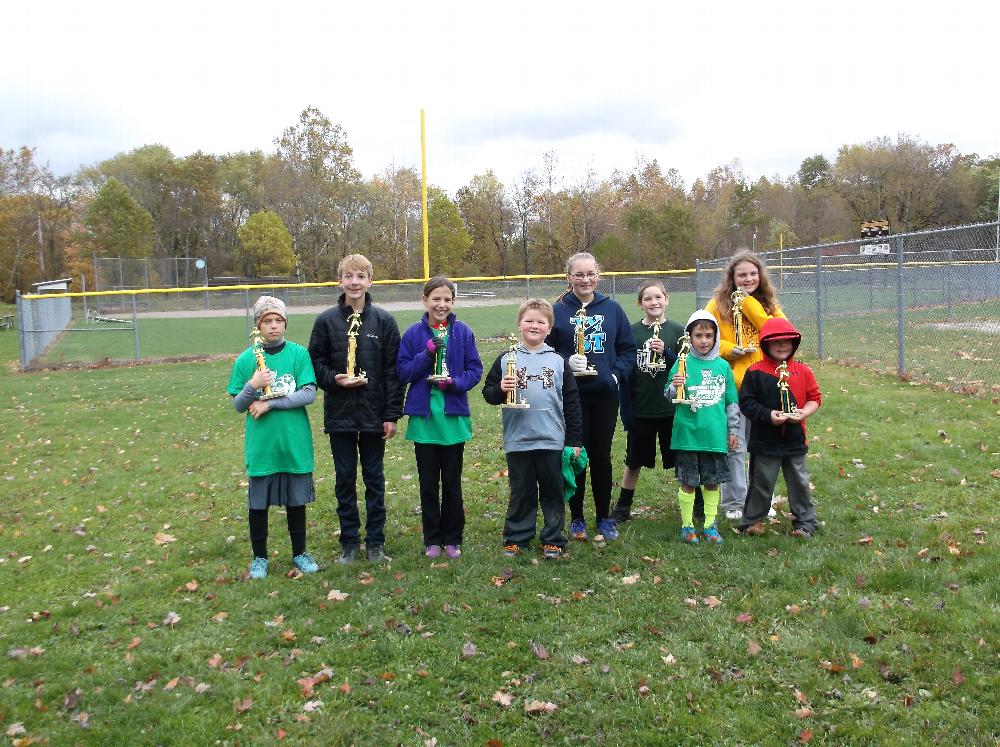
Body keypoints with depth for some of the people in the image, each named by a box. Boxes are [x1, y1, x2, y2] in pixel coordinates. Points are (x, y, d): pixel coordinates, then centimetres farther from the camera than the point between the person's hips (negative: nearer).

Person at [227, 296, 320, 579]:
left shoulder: (299, 354, -2)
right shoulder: (245, 359, -1)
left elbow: (309, 394, -9)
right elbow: (238, 405, 2)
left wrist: (270, 403, -15)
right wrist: (253, 386, -18)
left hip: (295, 443, 0)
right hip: (261, 445, 0)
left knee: (296, 500, 12)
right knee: (259, 503, 9)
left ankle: (299, 553, 28)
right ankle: (259, 557, 26)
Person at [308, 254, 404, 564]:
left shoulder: (384, 320, -2)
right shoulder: (326, 320, 0)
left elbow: (393, 370, -2)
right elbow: (315, 363, 5)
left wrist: (392, 414, -5)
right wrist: (334, 380, -15)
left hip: (374, 414, -1)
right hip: (339, 414, 1)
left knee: (374, 478, 9)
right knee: (345, 479, 9)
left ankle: (376, 541, 21)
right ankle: (349, 542, 21)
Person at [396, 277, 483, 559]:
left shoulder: (463, 332, -1)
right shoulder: (414, 333, -1)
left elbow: (475, 370, 1)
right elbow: (402, 372, -4)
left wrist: (455, 383, -18)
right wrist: (427, 354, -18)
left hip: (454, 417, 0)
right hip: (423, 417, 0)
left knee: (452, 482, 9)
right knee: (428, 482, 9)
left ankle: (452, 539, 22)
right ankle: (432, 539, 21)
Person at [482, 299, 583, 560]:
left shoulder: (558, 361, 4)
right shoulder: (507, 359, 2)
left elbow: (572, 402, 6)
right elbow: (488, 393, 3)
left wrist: (575, 440, 4)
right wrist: (501, 390, -20)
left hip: (552, 441, 1)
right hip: (518, 441, -1)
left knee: (553, 492, 10)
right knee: (521, 494, 11)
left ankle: (553, 539, 23)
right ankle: (516, 538, 23)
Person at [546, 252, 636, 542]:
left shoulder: (612, 309, 5)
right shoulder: (557, 311, -2)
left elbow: (628, 349, 9)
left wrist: (618, 374, -5)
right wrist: (566, 364, -16)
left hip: (605, 394, 2)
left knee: (602, 456, 9)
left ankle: (604, 517, 22)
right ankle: (576, 518, 19)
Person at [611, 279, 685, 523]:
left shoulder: (678, 331, -2)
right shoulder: (631, 332, -1)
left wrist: (666, 352, -20)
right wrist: (626, 411, -4)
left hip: (671, 409, -1)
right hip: (640, 410, 1)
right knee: (634, 462, 12)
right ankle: (623, 508, 26)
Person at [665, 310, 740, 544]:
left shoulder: (723, 366, 6)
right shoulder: (682, 363, -3)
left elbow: (732, 401, 13)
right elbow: (669, 395, -6)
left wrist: (732, 430, 13)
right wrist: (675, 386, -27)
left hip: (715, 435, 3)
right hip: (688, 434, -2)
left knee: (712, 481, 10)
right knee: (688, 482, 4)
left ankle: (710, 525, 23)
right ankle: (687, 525, 17)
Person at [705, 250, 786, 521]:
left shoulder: (768, 304, 9)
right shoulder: (719, 304, 0)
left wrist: (749, 303, -12)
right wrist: (729, 349, -16)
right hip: (732, 384, -3)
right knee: (734, 446, 2)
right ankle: (734, 503, 15)